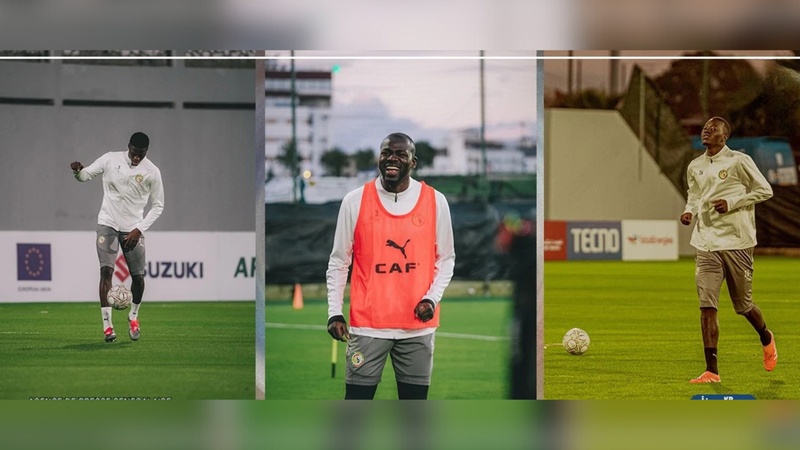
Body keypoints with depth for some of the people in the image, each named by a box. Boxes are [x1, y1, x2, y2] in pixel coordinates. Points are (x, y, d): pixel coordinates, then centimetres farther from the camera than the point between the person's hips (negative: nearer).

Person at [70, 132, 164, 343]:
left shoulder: (152, 172, -5)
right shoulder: (111, 159, -3)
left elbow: (157, 205, 2)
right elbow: (86, 175, 6)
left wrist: (139, 229, -8)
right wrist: (78, 171, -19)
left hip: (133, 228, 0)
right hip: (108, 223, 0)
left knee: (138, 276, 0)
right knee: (106, 270, -14)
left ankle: (133, 316, 27)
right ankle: (107, 324, -16)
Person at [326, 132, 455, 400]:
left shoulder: (435, 202, 1)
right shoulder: (355, 201, -1)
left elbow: (446, 258, 9)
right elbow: (339, 262, 5)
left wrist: (432, 298, -7)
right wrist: (334, 312, -2)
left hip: (417, 325, 1)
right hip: (367, 322, -1)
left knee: (415, 400, 6)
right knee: (357, 400, -2)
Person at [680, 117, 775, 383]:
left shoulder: (739, 161, -6)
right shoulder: (695, 167, 10)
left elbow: (764, 190, -2)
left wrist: (731, 203, -13)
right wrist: (689, 213, 2)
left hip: (737, 243, -4)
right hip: (706, 245, 4)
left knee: (743, 305, 8)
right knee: (707, 306, -9)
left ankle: (766, 339, 41)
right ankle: (711, 370, -9)